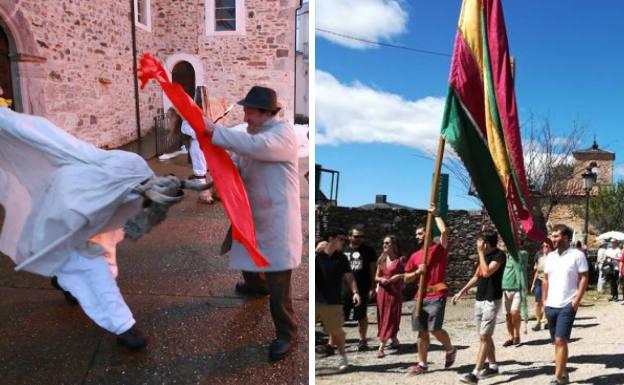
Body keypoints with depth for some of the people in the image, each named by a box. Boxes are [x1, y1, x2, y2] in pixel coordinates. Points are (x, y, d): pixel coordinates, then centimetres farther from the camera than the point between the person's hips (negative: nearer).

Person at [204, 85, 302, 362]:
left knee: (277, 280, -7)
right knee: (246, 252, 30)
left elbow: (255, 147, -35)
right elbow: (234, 166, 6)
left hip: (276, 217, -9)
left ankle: (286, 334, 10)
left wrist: (214, 130, -31)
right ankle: (256, 285, 62)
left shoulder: (284, 132, -17)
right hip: (252, 213, 9)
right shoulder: (250, 133, 9)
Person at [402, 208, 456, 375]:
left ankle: (450, 349, 19)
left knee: (435, 328, -11)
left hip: (437, 295, -5)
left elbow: (444, 231, -16)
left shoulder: (439, 248, 1)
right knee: (421, 331, 7)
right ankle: (422, 364, 16)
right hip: (421, 296, 6)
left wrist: (436, 214, -5)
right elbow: (406, 278, 16)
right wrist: (417, 272, -4)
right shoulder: (415, 255, 14)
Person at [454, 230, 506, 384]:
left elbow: (487, 272, -26)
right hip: (479, 300, 8)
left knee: (484, 336, -10)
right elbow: (477, 276, 19)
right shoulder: (484, 255, 11)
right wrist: (462, 291, 15)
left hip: (491, 301, -8)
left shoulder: (499, 255, -13)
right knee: (485, 336, 13)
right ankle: (493, 366, 25)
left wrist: (481, 252, -19)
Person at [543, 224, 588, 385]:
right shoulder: (550, 256, 10)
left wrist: (577, 299, -14)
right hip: (551, 306, 6)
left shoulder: (577, 255, -7)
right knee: (557, 341, 12)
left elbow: (584, 278, -7)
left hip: (567, 305, -6)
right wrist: (545, 300, 10)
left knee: (560, 340, -10)